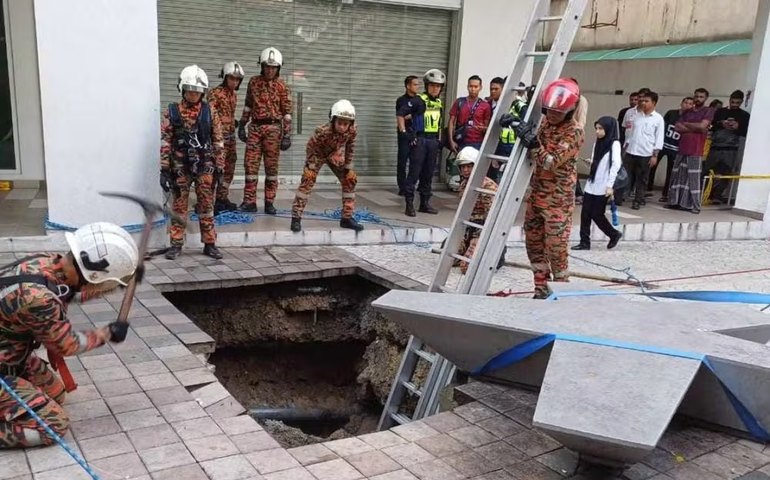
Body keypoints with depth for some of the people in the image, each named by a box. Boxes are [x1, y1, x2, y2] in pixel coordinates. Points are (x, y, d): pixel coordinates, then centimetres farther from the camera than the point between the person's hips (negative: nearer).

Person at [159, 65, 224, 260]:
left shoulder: (210, 112, 2)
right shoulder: (172, 112, 0)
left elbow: (218, 141, 4)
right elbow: (165, 142, -1)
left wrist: (219, 168, 0)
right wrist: (164, 170, -6)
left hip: (205, 168, 1)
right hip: (180, 167, 0)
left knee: (206, 207, 6)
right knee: (179, 206, 6)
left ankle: (210, 244, 15)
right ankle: (176, 244, 15)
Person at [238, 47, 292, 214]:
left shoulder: (282, 87, 0)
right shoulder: (253, 82, 9)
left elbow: (287, 112, -2)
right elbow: (248, 105, 16)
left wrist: (287, 136, -7)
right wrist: (242, 126, 14)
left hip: (273, 129, -2)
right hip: (255, 127, 3)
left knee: (271, 166, 3)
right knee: (251, 164, -1)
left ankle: (269, 203, 10)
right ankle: (249, 202, 3)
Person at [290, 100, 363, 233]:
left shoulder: (352, 131, -28)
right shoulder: (322, 131, -41)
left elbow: (350, 147, -10)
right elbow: (311, 147, -26)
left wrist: (348, 165, -5)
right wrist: (311, 167, -20)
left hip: (336, 154, 5)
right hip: (318, 154, -4)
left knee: (350, 179, 1)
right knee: (308, 179, -19)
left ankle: (347, 218, 12)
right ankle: (296, 217, -14)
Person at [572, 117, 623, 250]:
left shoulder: (614, 144, -8)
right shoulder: (598, 143, 15)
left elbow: (616, 165, -15)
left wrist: (610, 185, -19)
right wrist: (590, 162, 1)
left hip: (602, 187, -7)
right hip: (591, 185, 7)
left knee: (596, 214, -1)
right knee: (585, 214, 2)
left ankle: (614, 234, 20)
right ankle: (585, 242, 9)